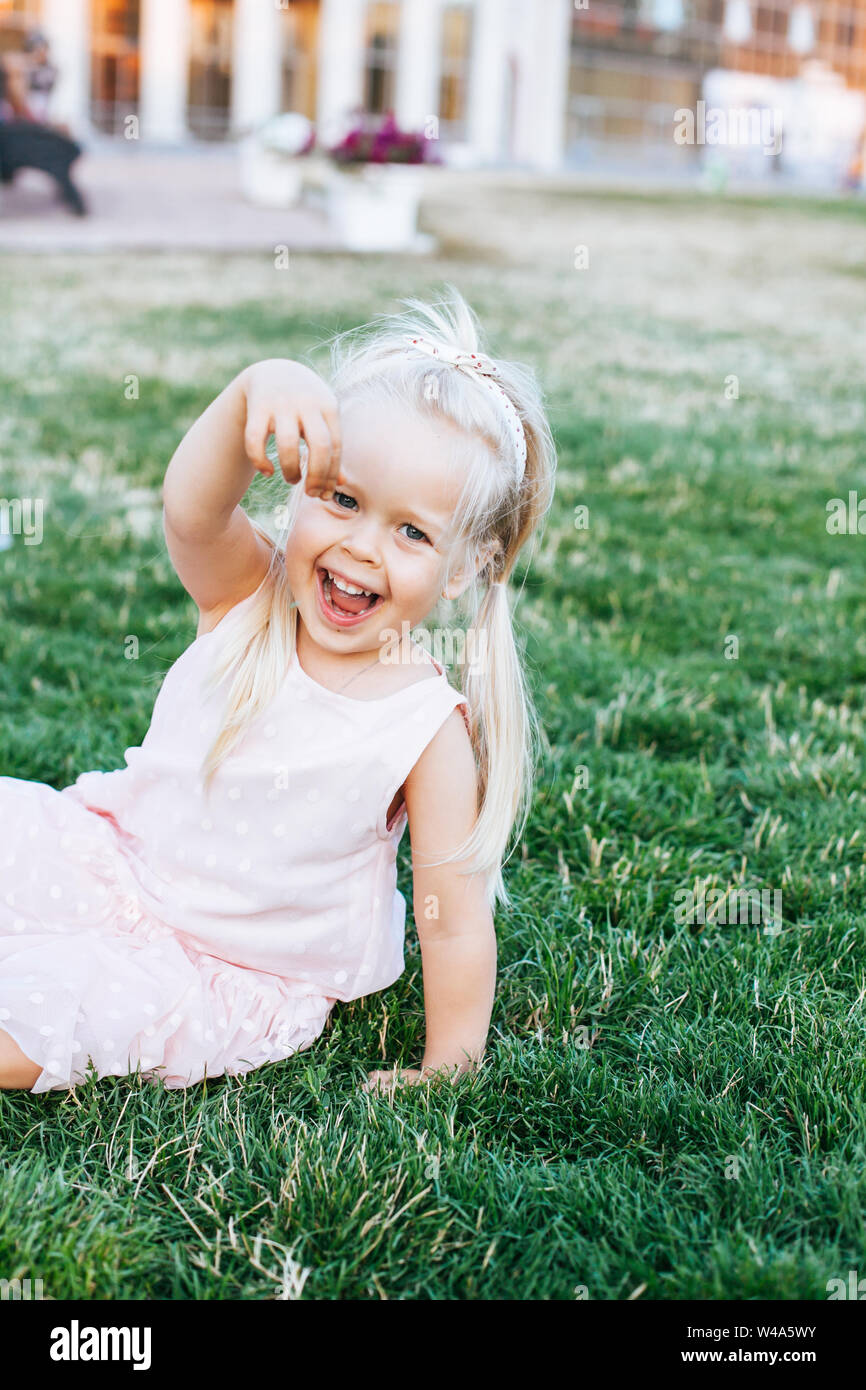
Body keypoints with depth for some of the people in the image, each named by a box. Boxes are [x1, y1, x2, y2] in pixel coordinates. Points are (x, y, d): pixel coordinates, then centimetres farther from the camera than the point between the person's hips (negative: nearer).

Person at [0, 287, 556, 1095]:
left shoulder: (430, 732, -19)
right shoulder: (247, 596, -13)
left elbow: (454, 918, -14)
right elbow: (190, 509, -35)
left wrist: (447, 1068, -15)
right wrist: (257, 390, -52)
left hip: (236, 980, -4)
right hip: (114, 858, 4)